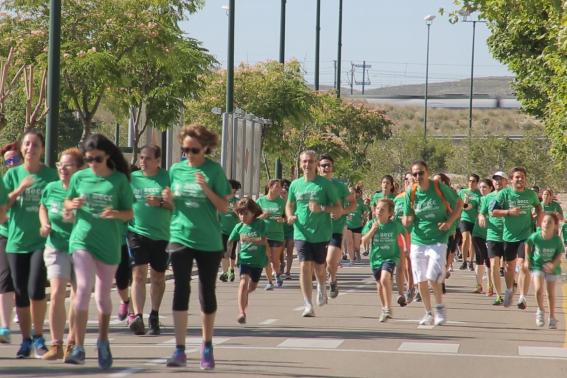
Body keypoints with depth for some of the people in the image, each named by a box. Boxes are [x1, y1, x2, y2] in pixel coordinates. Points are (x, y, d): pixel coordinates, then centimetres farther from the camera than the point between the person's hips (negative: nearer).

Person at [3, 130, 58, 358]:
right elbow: (4, 204, 0)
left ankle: (38, 337, 2)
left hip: (41, 241, -2)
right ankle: (26, 341, 16)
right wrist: (20, 190, -16)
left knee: (36, 290, -16)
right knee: (21, 294, 5)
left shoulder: (51, 175, 2)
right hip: (16, 241, 2)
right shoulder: (13, 174, 6)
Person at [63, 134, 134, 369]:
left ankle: (103, 342, 34)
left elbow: (130, 213, 2)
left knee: (103, 295, 10)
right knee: (84, 287, -18)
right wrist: (73, 204, -9)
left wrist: (117, 214, -20)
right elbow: (66, 203, 14)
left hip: (109, 244, 0)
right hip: (82, 240, 0)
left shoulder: (119, 180, -2)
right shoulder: (79, 177, 2)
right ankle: (79, 348, -19)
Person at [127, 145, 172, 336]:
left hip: (162, 234, 0)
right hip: (137, 232, 0)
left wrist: (161, 202, -19)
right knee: (139, 274, -13)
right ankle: (137, 316, -23)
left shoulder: (167, 178, 0)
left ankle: (154, 316, 27)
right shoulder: (132, 178, 6)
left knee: (158, 277, 11)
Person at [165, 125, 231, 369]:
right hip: (180, 238, 1)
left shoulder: (214, 171, -4)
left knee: (207, 292, 8)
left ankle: (207, 347, 23)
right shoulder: (176, 170, 5)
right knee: (181, 289, -8)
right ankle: (180, 350, -9)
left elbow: (224, 207, -5)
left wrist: (206, 188, -20)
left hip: (209, 242, -1)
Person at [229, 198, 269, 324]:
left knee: (252, 286, 17)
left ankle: (244, 295, 53)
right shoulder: (239, 227, 0)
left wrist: (249, 239, -28)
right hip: (244, 258, -1)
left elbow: (263, 241, -16)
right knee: (243, 282, -22)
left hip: (258, 260, 1)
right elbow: (230, 241, 8)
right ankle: (241, 312, -26)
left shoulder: (261, 224, -7)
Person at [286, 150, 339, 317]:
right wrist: (290, 216, -1)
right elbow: (289, 205, 21)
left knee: (319, 267, 11)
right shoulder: (296, 184, 6)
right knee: (305, 267, -11)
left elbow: (337, 209, -4)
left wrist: (321, 208, -21)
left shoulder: (324, 184, -4)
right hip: (301, 233, 2)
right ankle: (308, 305, -12)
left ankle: (321, 287, 46)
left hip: (321, 233, -2)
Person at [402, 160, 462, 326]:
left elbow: (459, 203, 3)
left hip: (438, 240, -3)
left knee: (433, 277, -17)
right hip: (418, 241, 3)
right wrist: (407, 220, -21)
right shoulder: (411, 193, -2)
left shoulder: (439, 187, -9)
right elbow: (407, 221, 3)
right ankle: (428, 313, 23)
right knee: (421, 281, 6)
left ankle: (440, 307, 7)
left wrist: (450, 222, -11)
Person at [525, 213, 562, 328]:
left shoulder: (557, 240, -24)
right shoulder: (535, 237, -23)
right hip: (537, 265, 0)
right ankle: (540, 311, 11)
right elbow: (528, 244, -1)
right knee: (538, 289, -17)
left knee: (551, 293, 10)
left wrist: (553, 265, -27)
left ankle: (552, 318, 27)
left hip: (552, 267, 0)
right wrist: (527, 259, 2)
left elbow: (559, 255, -11)